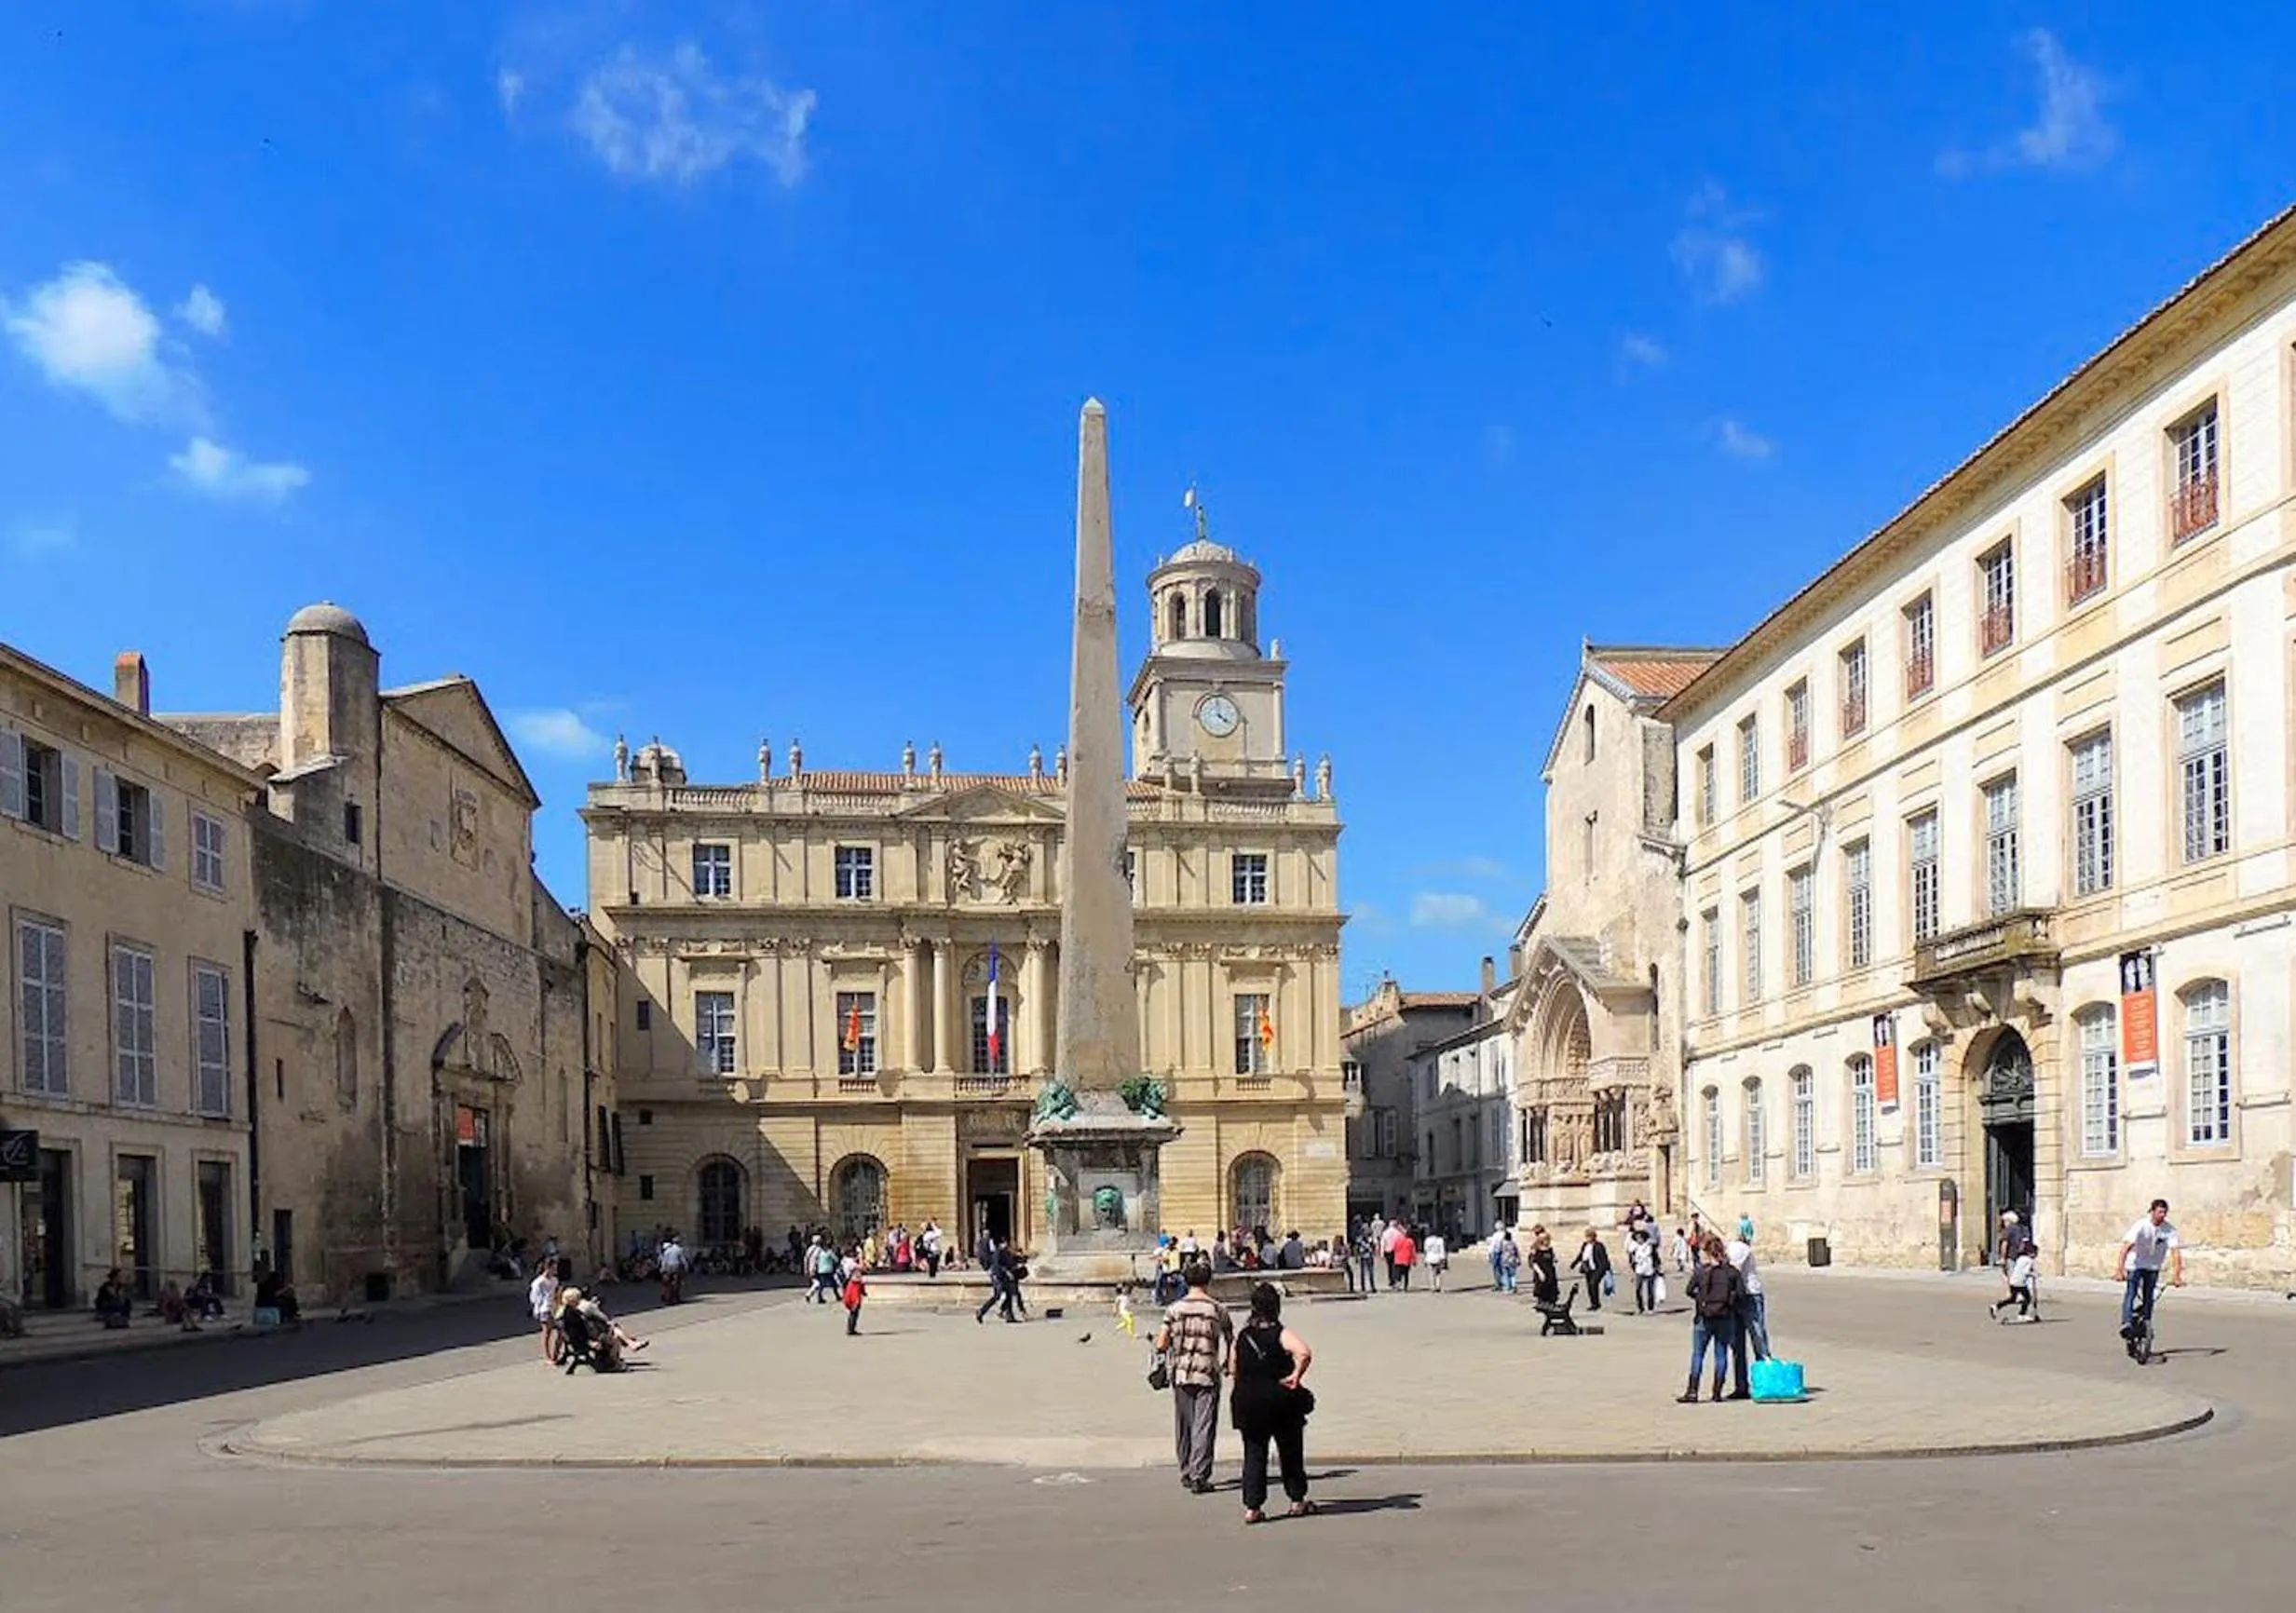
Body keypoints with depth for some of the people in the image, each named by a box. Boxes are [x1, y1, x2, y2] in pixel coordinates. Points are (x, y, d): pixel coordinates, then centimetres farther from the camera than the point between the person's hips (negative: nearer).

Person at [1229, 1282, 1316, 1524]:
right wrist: (1295, 1376, -17)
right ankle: (1297, 1501, 23)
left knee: (1254, 1454, 8)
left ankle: (1252, 1508, 1)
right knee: (1290, 1452, 14)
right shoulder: (1281, 1334, -12)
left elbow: (1232, 1369, 8)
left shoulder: (1242, 1336, 2)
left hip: (1248, 1402, 3)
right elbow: (1304, 1353, -29)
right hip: (1281, 1402, -3)